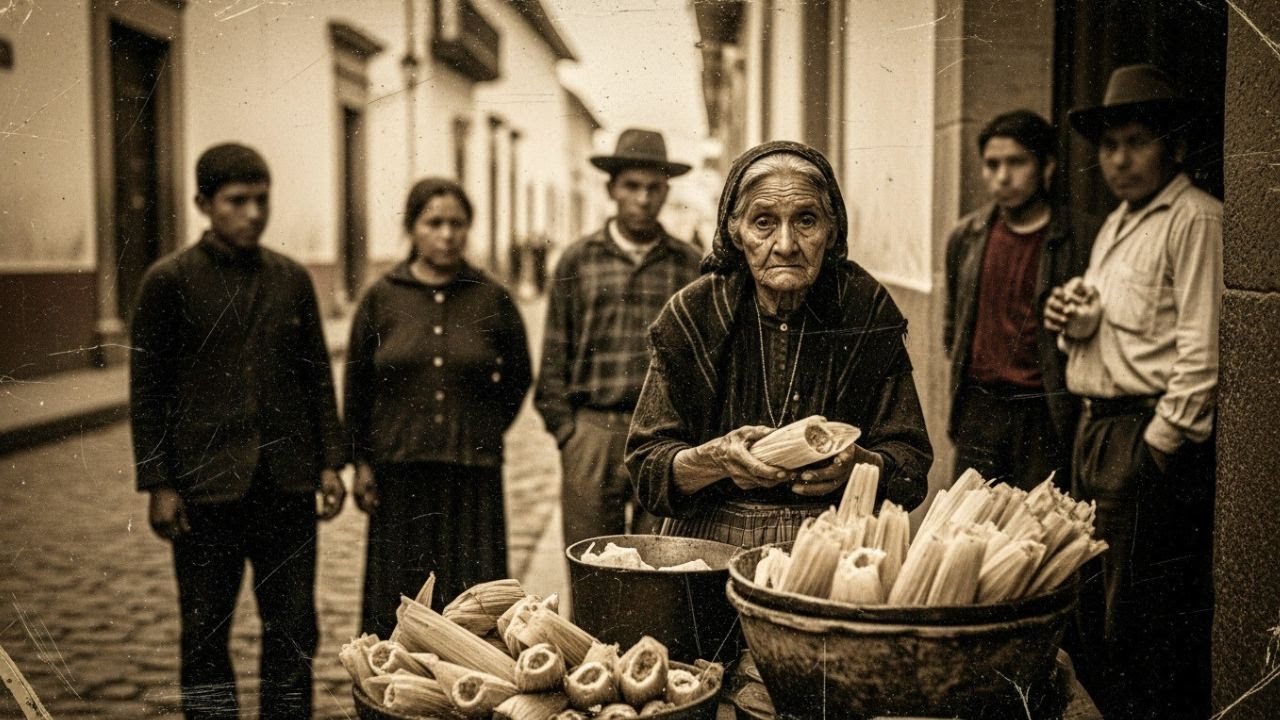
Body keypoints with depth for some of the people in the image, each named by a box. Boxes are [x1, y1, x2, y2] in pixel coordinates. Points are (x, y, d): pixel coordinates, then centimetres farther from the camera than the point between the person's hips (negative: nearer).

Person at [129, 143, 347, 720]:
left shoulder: (293, 279, 7)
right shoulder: (169, 281, -3)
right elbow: (146, 390, -3)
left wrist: (330, 461, 5)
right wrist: (158, 484, -7)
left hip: (287, 483, 3)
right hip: (205, 486, -3)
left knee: (294, 630, 8)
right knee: (205, 633, 8)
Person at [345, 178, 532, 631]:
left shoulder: (491, 299, 2)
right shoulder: (382, 298, 2)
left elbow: (518, 377, 16)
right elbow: (357, 385, 9)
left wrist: (482, 432, 11)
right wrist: (361, 462, 6)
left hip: (473, 475, 0)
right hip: (400, 474, 0)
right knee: (399, 599, 5)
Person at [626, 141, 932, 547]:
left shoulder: (868, 310, -1)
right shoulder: (691, 316, -3)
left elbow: (911, 466, 2)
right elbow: (648, 467, -1)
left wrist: (858, 464, -19)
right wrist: (716, 459, -20)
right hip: (712, 545, -1)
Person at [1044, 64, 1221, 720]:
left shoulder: (1196, 219, -9)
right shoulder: (1116, 225, 19)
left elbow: (1203, 347, -16)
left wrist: (1161, 442, -17)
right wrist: (1073, 321, 5)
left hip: (1152, 441, -9)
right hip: (1096, 430, 9)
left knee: (1143, 622, -4)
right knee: (1093, 608, 15)